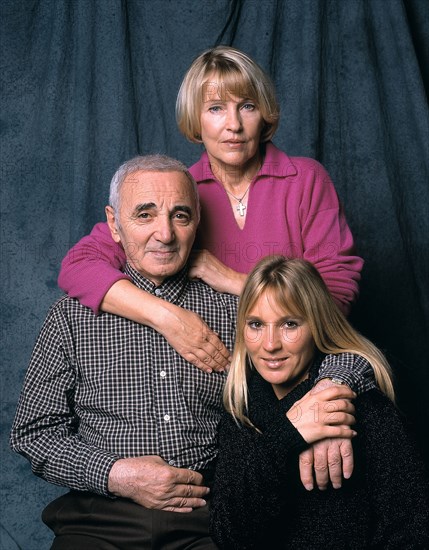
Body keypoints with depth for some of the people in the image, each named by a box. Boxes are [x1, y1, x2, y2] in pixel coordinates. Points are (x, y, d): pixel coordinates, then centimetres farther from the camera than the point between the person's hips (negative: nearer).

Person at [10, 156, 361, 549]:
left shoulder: (232, 310, 8)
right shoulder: (72, 316, 7)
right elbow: (35, 431, 6)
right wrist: (116, 474, -8)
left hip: (209, 517, 1)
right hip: (102, 517, 0)